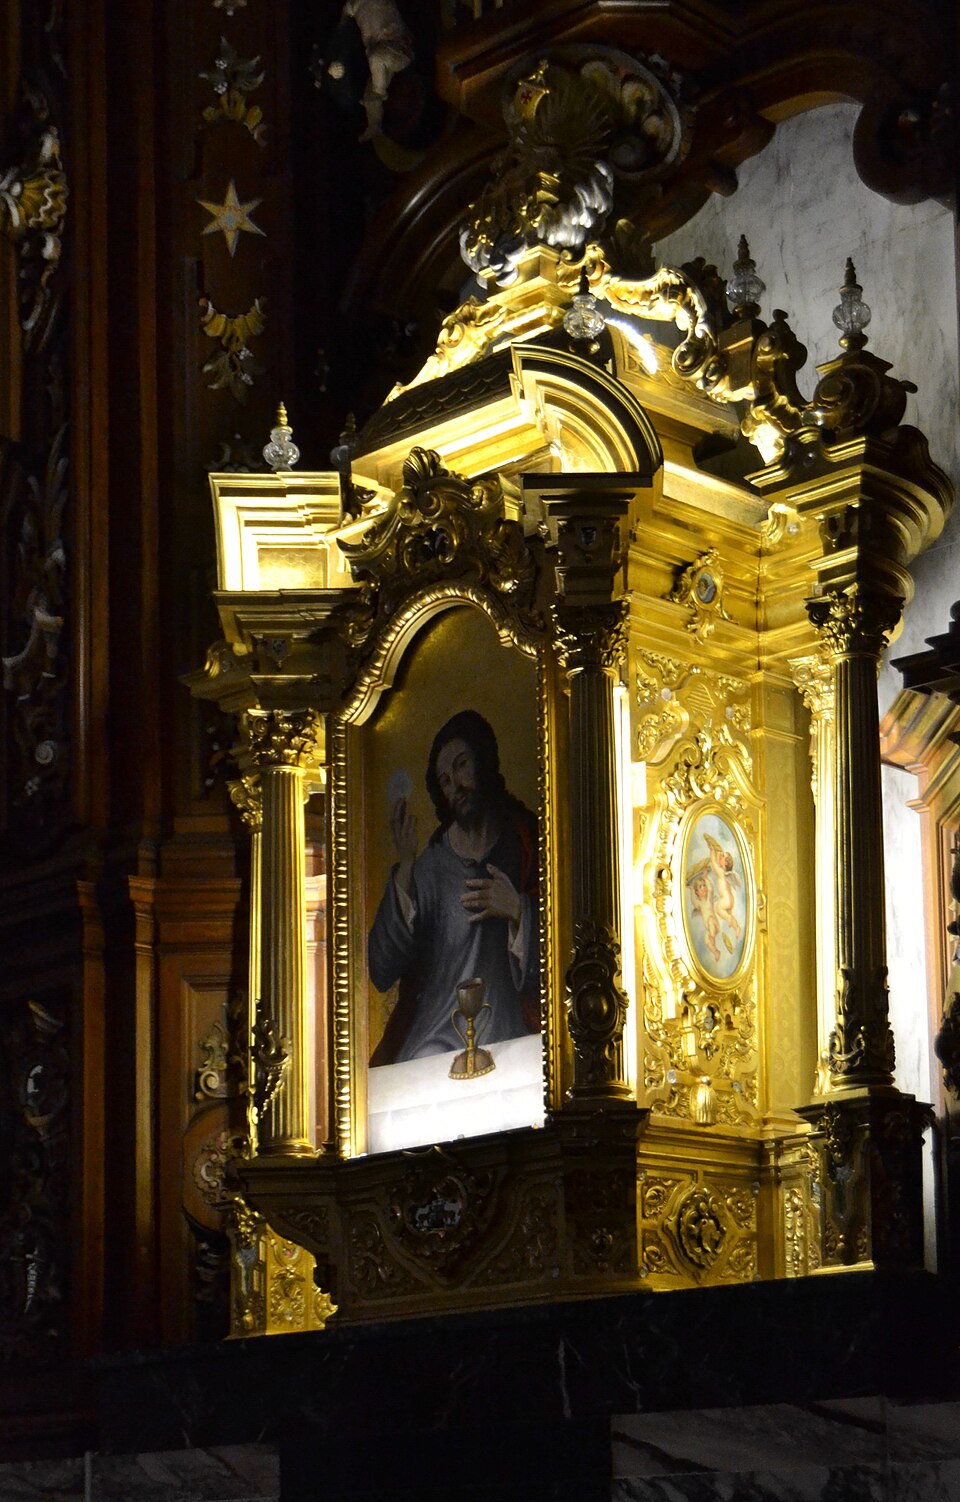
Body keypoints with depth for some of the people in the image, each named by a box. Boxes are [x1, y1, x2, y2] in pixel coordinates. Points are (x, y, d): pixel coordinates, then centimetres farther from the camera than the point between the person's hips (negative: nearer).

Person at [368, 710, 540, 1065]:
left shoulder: (523, 844, 8)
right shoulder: (431, 866, 6)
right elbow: (381, 972, -3)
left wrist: (519, 911, -11)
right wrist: (404, 871, -8)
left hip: (506, 1032, 0)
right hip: (437, 1035, 0)